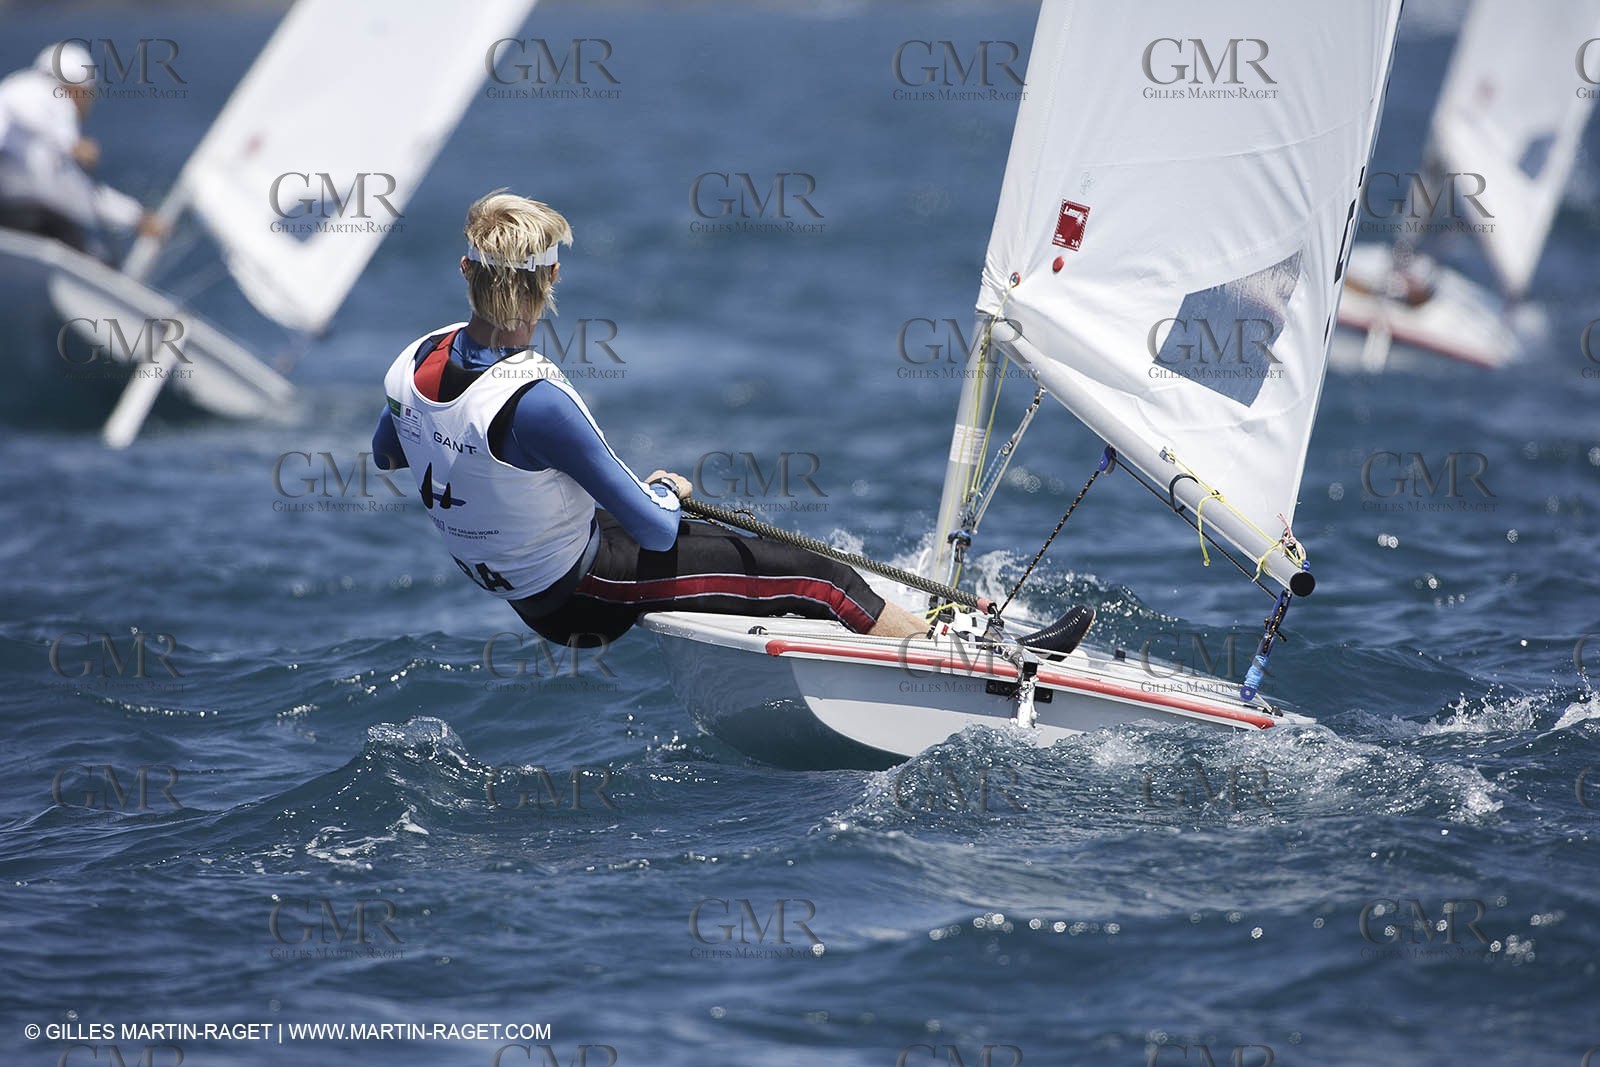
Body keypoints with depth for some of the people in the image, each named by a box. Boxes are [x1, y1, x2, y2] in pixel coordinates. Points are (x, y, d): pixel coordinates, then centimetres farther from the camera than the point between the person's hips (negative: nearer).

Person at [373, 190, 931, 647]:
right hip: (579, 598, -8)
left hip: (517, 592, 8)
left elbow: (384, 455, 13)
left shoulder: (413, 363, -13)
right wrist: (667, 489, -5)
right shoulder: (535, 400, -37)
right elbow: (656, 530, -27)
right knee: (807, 574, -1)